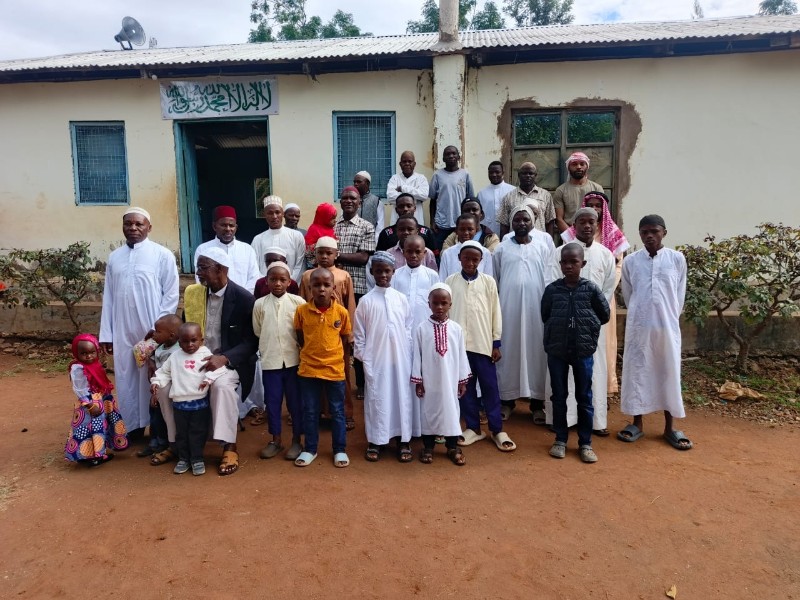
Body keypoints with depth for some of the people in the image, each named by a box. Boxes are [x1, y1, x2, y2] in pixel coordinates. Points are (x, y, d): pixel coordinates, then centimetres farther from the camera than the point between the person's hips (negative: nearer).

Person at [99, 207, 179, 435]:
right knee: (125, 380, 11)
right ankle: (131, 427, 26)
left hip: (152, 331, -4)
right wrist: (106, 333, 8)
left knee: (151, 381, 5)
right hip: (122, 333, 4)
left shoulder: (162, 255, -5)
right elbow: (108, 298, 11)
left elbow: (171, 295, -5)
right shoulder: (114, 257, 9)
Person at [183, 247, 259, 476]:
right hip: (196, 359, 5)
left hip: (230, 362, -5)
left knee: (222, 386, -35)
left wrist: (223, 358, -26)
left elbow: (251, 342, -12)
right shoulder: (192, 293, 4)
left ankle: (229, 447, -19)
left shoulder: (244, 299, -12)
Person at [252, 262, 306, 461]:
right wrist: (268, 349, 10)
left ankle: (297, 440, 21)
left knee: (295, 401, 8)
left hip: (294, 360, -1)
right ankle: (276, 439, 26)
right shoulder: (260, 304, 0)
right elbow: (257, 332, 10)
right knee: (272, 401, 10)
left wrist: (296, 349, 2)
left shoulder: (298, 302, -6)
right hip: (270, 361, 2)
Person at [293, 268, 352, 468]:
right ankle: (309, 449, 28)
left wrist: (344, 362, 5)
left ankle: (339, 450, 25)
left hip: (335, 369, 0)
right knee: (310, 412, 13)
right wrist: (310, 353, 6)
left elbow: (345, 340, 4)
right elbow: (300, 338, 7)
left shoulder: (341, 312, -8)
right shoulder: (301, 310, -8)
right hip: (308, 369, 1)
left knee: (337, 412, 11)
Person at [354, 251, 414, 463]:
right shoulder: (366, 301, -2)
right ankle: (375, 441, 18)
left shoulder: (401, 298, 3)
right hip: (375, 359, -1)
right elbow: (358, 333, 0)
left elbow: (409, 329, 6)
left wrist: (408, 355, 2)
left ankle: (403, 440, 19)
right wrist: (362, 357, -3)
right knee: (376, 397, 5)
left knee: (401, 395, 7)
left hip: (400, 358, 2)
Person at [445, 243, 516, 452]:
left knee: (489, 387, 5)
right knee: (465, 387, 9)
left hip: (483, 343, -1)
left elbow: (495, 313, 3)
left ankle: (497, 429, 15)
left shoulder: (488, 281, 1)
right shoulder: (450, 282, 2)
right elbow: (445, 312, 4)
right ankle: (473, 427, 21)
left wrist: (496, 343, 1)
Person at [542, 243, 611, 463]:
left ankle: (585, 443, 20)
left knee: (585, 398, 8)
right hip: (557, 350, 1)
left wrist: (586, 327, 5)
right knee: (559, 397, 10)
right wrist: (560, 329, 5)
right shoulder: (552, 289, -2)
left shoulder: (591, 288, -4)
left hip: (583, 350, -1)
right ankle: (560, 439, 24)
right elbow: (545, 316, 8)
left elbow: (604, 316, 6)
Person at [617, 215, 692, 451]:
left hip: (667, 326, 0)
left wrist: (670, 317, 6)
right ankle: (637, 423, 19)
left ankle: (669, 427, 18)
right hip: (638, 326, 1)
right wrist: (639, 315, 10)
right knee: (636, 371, 5)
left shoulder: (677, 259, 0)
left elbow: (680, 294, 6)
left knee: (669, 373, 6)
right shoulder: (631, 261, 1)